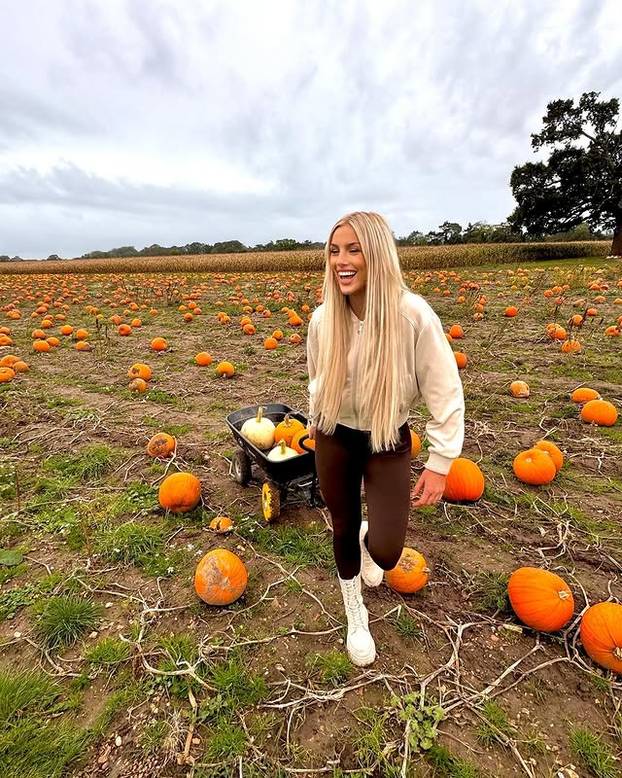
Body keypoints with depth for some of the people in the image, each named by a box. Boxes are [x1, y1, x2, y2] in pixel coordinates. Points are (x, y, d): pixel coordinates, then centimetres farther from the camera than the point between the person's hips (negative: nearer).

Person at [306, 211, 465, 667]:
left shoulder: (414, 316, -23)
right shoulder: (323, 318, -11)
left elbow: (446, 394, -15)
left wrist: (440, 463, -13)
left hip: (388, 442, -2)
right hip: (335, 439, 3)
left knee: (384, 554, -8)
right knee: (343, 530, 16)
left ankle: (369, 536, 35)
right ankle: (356, 615, 45)